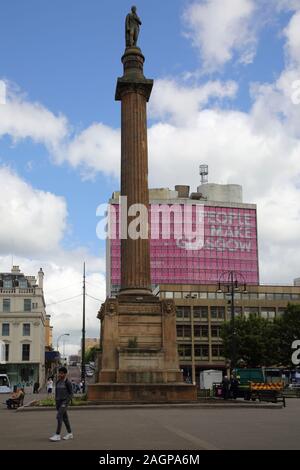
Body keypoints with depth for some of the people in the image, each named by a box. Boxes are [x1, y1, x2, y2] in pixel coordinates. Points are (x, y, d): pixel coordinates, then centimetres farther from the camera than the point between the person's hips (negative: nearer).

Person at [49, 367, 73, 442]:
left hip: (65, 402, -7)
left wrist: (66, 402, -16)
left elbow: (71, 393, -8)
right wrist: (56, 402, 11)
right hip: (59, 402, 7)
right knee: (64, 417, 11)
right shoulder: (58, 382, 10)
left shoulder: (68, 382, -9)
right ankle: (70, 433, 21)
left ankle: (57, 435, -16)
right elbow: (57, 392, 16)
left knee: (59, 416, -16)